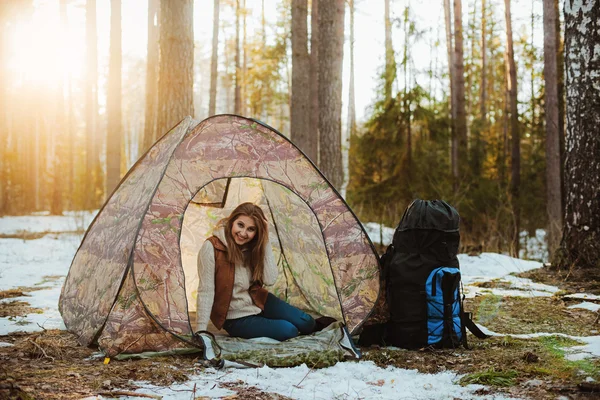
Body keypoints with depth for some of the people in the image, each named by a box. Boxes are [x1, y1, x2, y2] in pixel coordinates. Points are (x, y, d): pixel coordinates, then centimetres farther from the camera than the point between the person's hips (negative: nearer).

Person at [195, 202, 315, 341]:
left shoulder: (252, 247, -6)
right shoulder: (212, 248, -23)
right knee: (288, 331, -19)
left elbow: (270, 280, -16)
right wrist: (201, 331, -25)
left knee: (306, 324, -2)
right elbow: (205, 291, -22)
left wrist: (265, 242, -18)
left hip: (258, 302, 5)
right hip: (235, 318, -5)